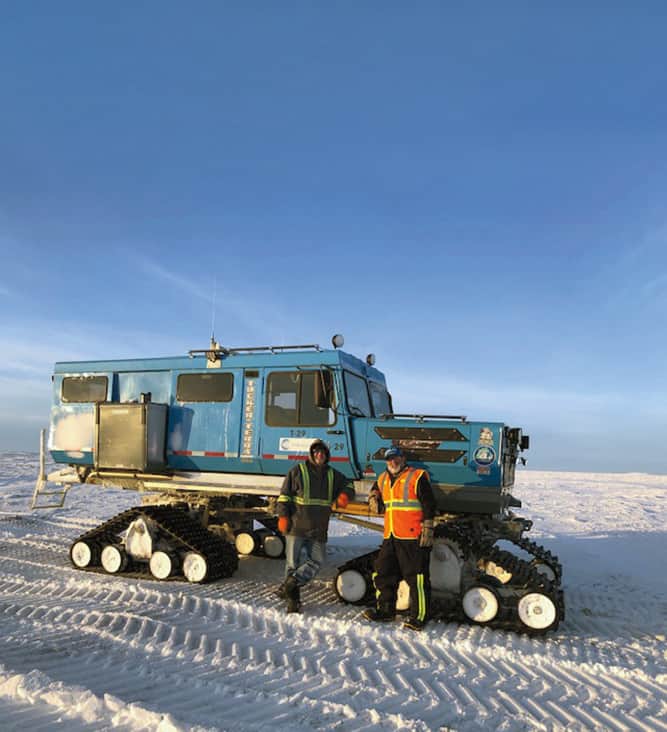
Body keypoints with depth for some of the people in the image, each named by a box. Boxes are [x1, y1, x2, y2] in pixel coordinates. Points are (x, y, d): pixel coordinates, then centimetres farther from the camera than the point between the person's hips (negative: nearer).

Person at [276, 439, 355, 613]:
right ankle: (293, 599, 15)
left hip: (319, 530, 4)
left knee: (317, 561, 0)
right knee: (293, 563, 2)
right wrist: (283, 517, -10)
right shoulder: (298, 471, -2)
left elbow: (348, 485, 23)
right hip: (296, 527, -4)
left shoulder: (332, 475, 11)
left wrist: (345, 495, 0)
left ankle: (289, 585, 11)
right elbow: (284, 496, -1)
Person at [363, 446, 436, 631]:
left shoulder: (417, 477, -6)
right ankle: (385, 610, 28)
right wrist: (374, 499, 5)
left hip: (412, 537, -7)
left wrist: (427, 532, -12)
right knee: (383, 574, 14)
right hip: (390, 537, 7)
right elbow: (374, 494, 30)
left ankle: (419, 617, 6)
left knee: (416, 578, -4)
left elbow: (429, 506, -8)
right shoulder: (383, 480, 15)